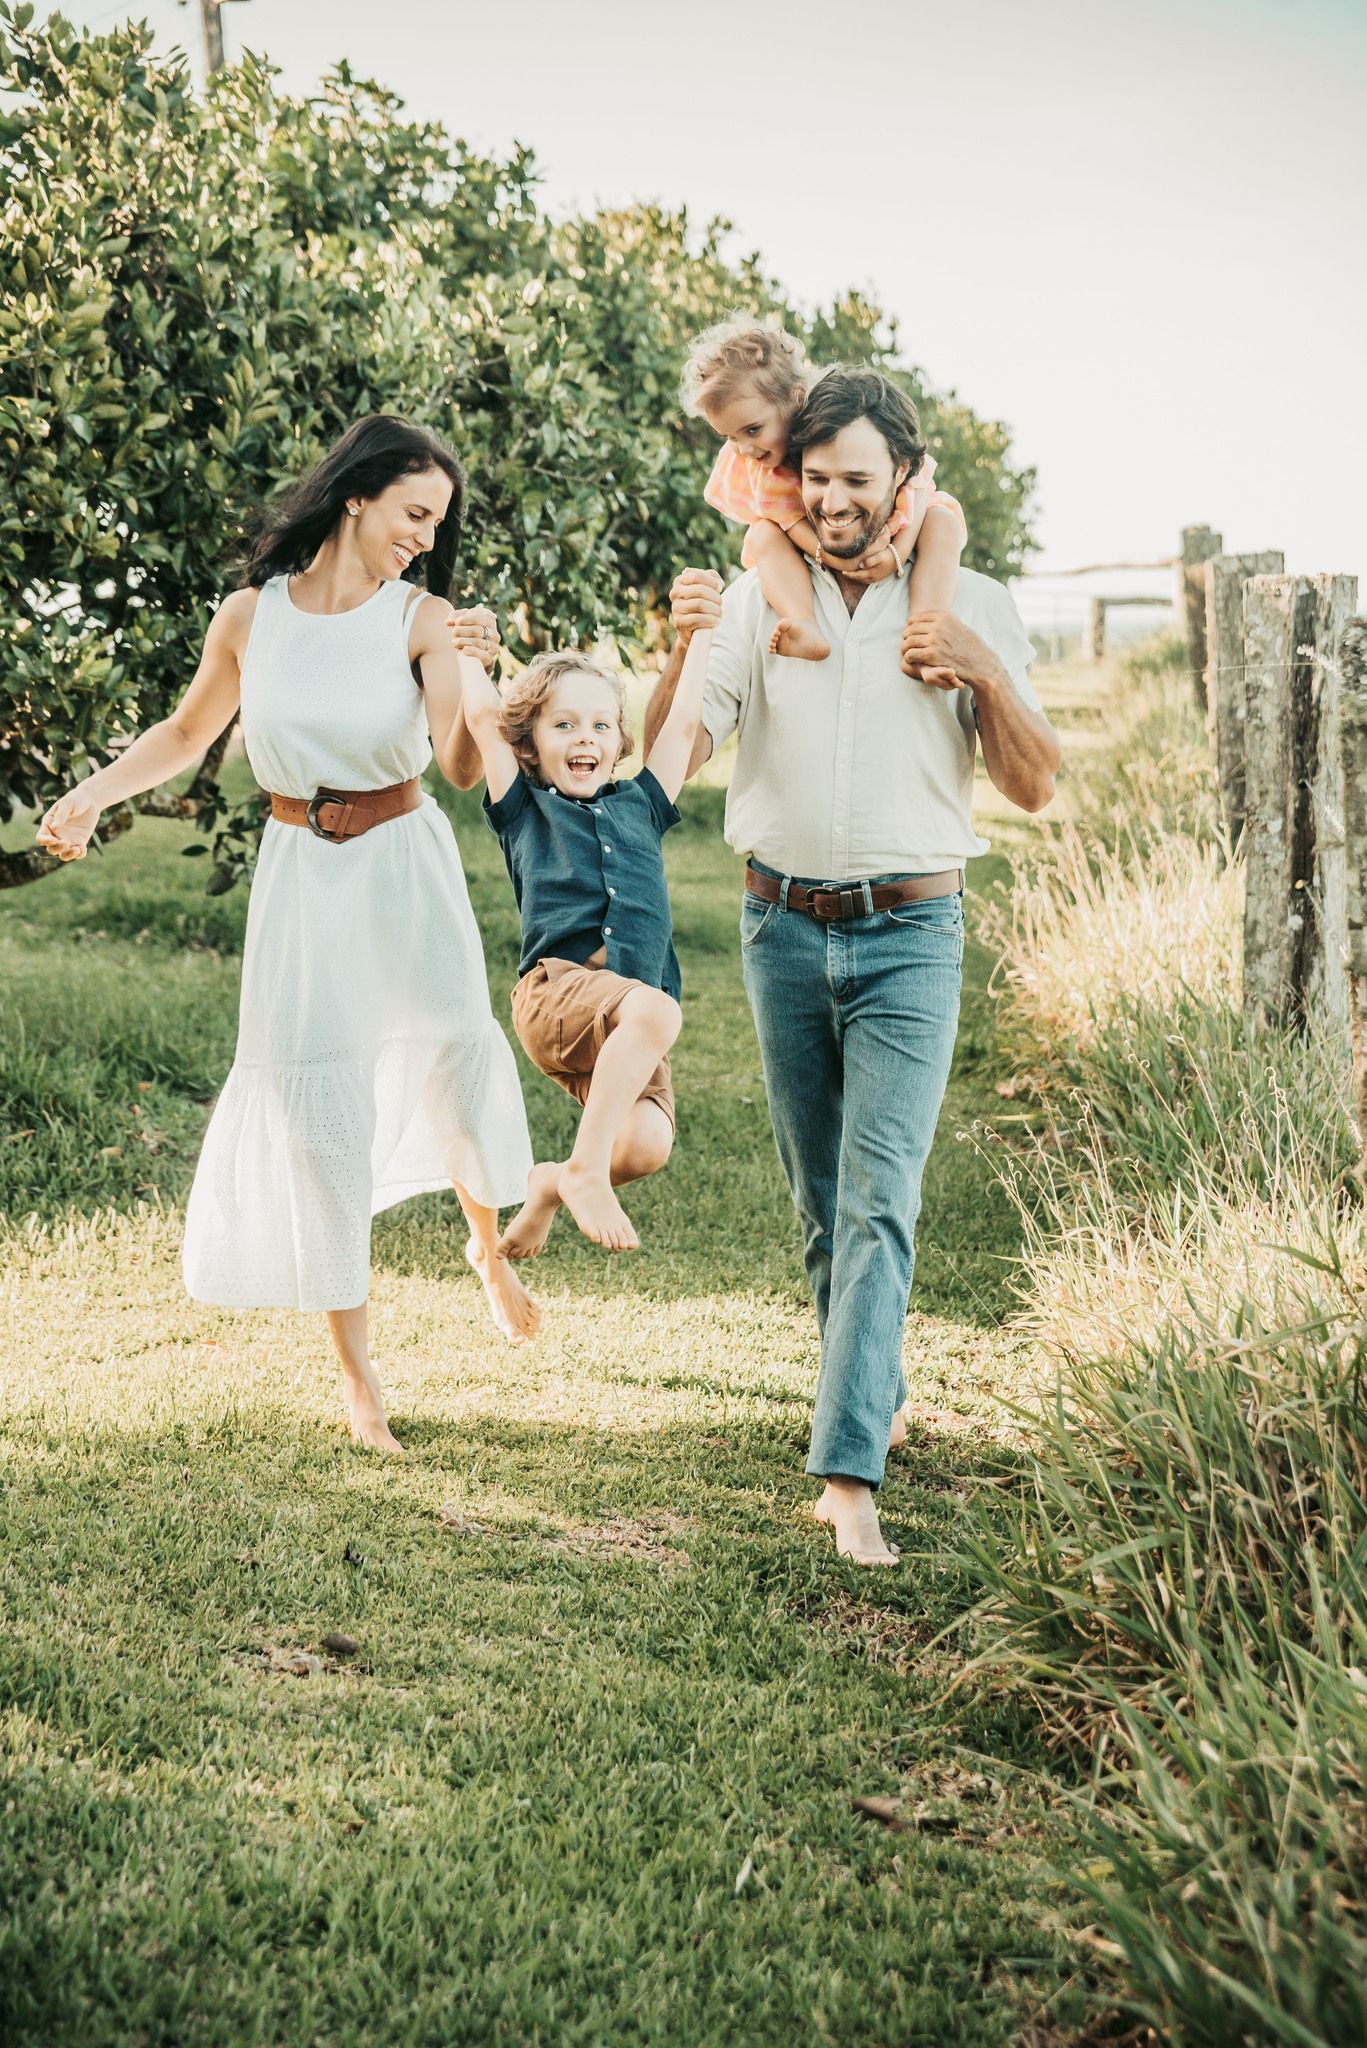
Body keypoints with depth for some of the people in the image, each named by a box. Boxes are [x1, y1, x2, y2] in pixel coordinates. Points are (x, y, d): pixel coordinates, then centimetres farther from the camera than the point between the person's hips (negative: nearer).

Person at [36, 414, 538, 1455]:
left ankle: (489, 1242, 7)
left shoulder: (422, 618, -7)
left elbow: (462, 767, -19)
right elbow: (187, 733, 16)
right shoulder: (250, 617, -1)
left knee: (455, 1042, -24)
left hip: (405, 867, -1)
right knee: (317, 1110, 0)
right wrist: (92, 795, 5)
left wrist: (467, 672, -36)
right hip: (301, 873, 2)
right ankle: (358, 1370, 11)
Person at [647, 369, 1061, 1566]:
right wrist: (682, 650, -24)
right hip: (783, 929, 3)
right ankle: (877, 1396, 31)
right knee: (821, 1200, 12)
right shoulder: (758, 602, 3)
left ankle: (849, 1473, -17)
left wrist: (983, 673, -16)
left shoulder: (971, 605, 1)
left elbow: (1035, 787, 1)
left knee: (880, 1202, -13)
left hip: (908, 936, -2)